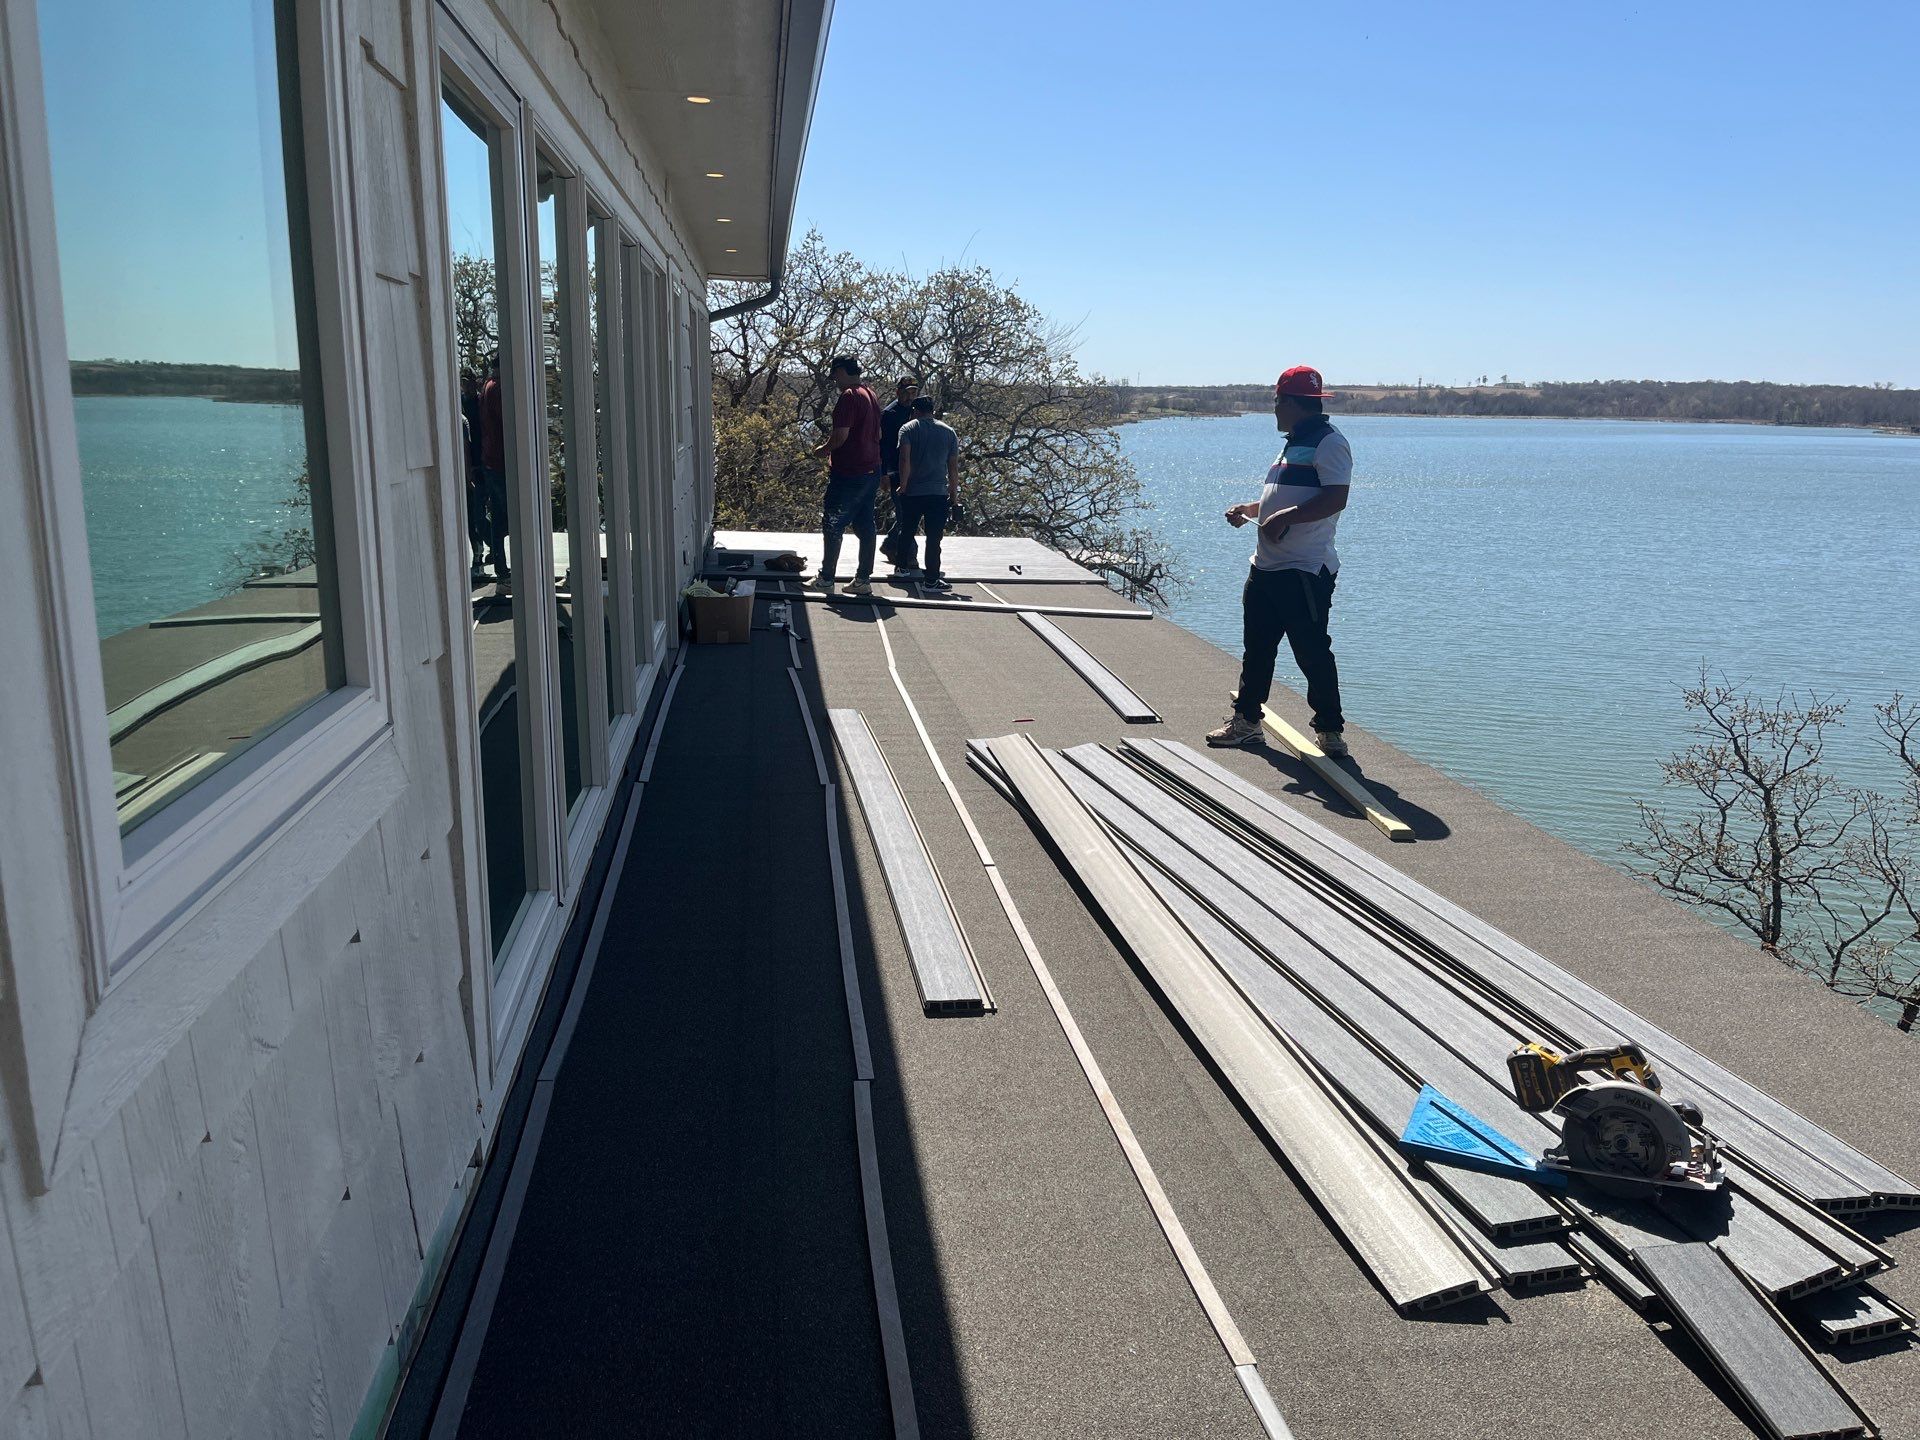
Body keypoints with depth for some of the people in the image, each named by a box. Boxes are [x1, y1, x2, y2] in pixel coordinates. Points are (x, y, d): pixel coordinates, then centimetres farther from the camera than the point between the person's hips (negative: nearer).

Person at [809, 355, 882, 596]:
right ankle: (864, 579, 13)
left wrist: (823, 449, -3)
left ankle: (826, 579, 5)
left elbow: (841, 436, -22)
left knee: (833, 526, 1)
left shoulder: (848, 397, -15)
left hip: (848, 474, -9)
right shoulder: (871, 396, 13)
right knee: (865, 525, 10)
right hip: (871, 470, 9)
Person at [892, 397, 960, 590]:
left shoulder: (909, 429, 1)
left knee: (906, 532, 18)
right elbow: (954, 467, 7)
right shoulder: (949, 431, 8)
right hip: (938, 494, 0)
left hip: (912, 493, 0)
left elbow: (904, 460, -12)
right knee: (934, 538, 0)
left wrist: (903, 487, -6)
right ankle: (931, 579, -1)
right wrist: (954, 494, 14)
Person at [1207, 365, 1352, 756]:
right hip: (1267, 566, 10)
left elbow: (1335, 499, -24)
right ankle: (1246, 721, 25)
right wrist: (1247, 509, 17)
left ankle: (1330, 730, 8)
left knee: (1312, 652, -4)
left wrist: (1284, 517, -30)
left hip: (1305, 571, -10)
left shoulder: (1329, 442, -12)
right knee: (1256, 647, 15)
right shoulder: (1294, 443, 20)